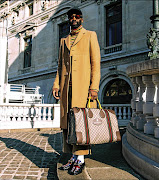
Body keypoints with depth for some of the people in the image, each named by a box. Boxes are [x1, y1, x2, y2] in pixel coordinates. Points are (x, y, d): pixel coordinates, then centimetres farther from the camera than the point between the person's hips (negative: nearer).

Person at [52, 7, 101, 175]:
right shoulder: (64, 41, 23)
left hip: (83, 85, -5)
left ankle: (80, 158, 2)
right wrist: (56, 84, 8)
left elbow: (96, 62, 0)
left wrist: (94, 86, -11)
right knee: (67, 121, 4)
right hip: (66, 87, 5)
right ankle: (73, 156, 13)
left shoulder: (90, 35, 10)